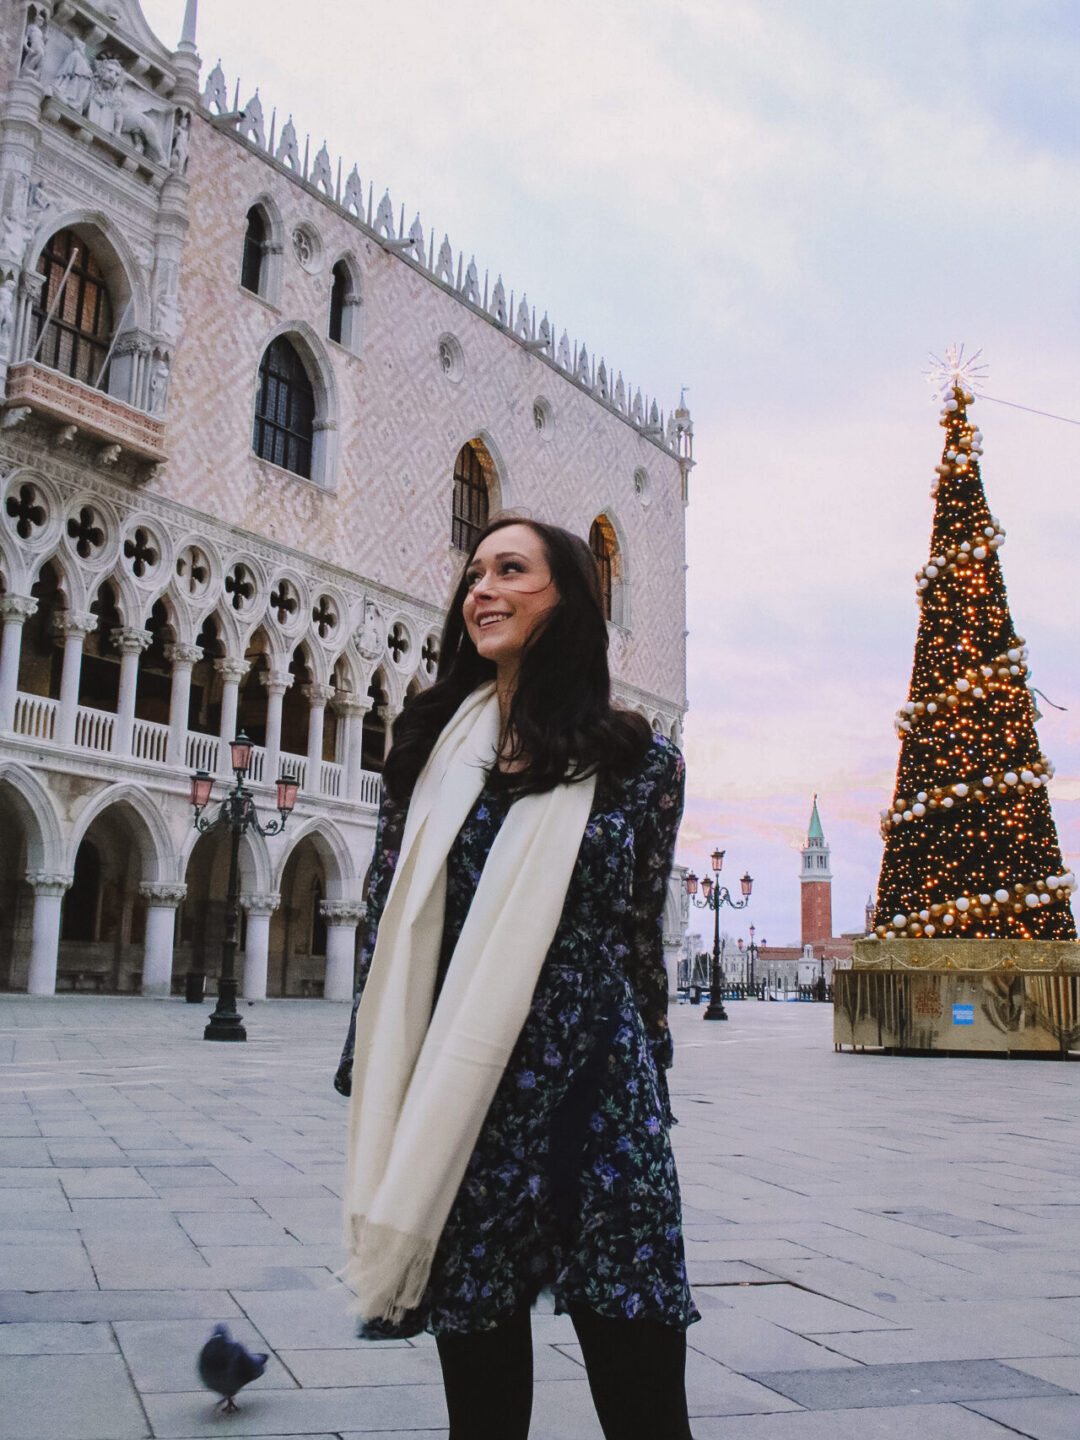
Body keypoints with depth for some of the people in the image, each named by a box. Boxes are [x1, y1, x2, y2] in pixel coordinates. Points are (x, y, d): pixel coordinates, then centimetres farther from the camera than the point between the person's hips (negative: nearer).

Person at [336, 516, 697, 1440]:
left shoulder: (639, 760, 2)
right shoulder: (433, 746, 7)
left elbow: (641, 937, 7)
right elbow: (388, 923, 8)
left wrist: (646, 1100, 10)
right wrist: (376, 1107, 6)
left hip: (594, 1098, -2)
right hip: (453, 1102, 2)